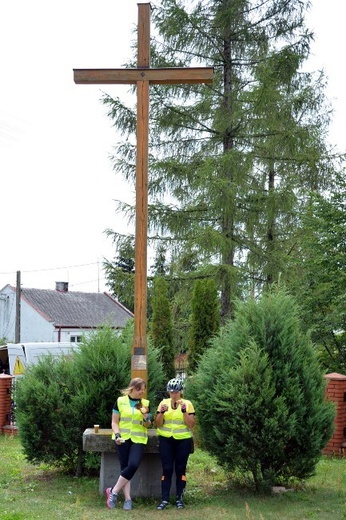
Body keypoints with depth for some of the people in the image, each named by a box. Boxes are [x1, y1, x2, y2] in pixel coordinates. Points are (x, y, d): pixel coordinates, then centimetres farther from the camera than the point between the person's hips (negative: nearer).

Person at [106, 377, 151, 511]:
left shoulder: (145, 404, 8)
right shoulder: (120, 401, 3)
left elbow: (147, 425, 12)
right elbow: (114, 422, 4)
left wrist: (146, 417, -9)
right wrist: (117, 435, -11)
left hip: (138, 439, 1)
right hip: (123, 439, -1)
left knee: (133, 465, -18)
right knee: (124, 467, -4)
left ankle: (113, 491, -7)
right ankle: (128, 499, 2)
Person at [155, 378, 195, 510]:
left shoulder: (187, 404, -1)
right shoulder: (164, 403, 5)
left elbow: (191, 424, -7)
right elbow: (158, 424, 3)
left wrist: (184, 410, -18)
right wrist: (162, 412, -14)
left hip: (183, 440, -1)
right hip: (166, 440, 1)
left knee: (180, 469, 5)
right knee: (167, 469, -1)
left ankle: (179, 498, 13)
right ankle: (164, 499, 2)